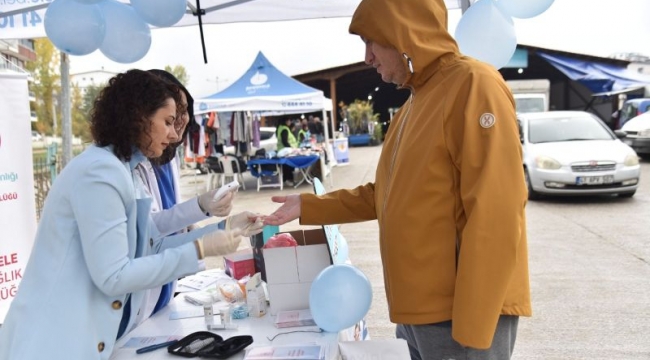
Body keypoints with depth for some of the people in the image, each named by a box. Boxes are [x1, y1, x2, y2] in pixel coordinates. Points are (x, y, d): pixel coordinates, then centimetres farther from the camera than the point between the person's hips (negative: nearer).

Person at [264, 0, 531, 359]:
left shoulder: (473, 85, -14)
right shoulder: (414, 103, 14)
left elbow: (495, 217, -20)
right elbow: (388, 195, 19)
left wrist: (471, 331, -19)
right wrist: (308, 207, 16)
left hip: (459, 314, -8)